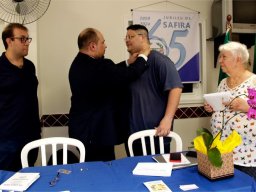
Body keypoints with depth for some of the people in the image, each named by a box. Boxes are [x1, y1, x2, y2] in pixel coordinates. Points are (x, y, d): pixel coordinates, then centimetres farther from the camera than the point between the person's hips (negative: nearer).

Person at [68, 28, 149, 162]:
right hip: (96, 133, -10)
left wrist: (128, 63, 13)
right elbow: (128, 76, -23)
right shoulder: (96, 66, -26)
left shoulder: (79, 64, 7)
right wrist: (143, 57, -7)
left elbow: (110, 73, 14)